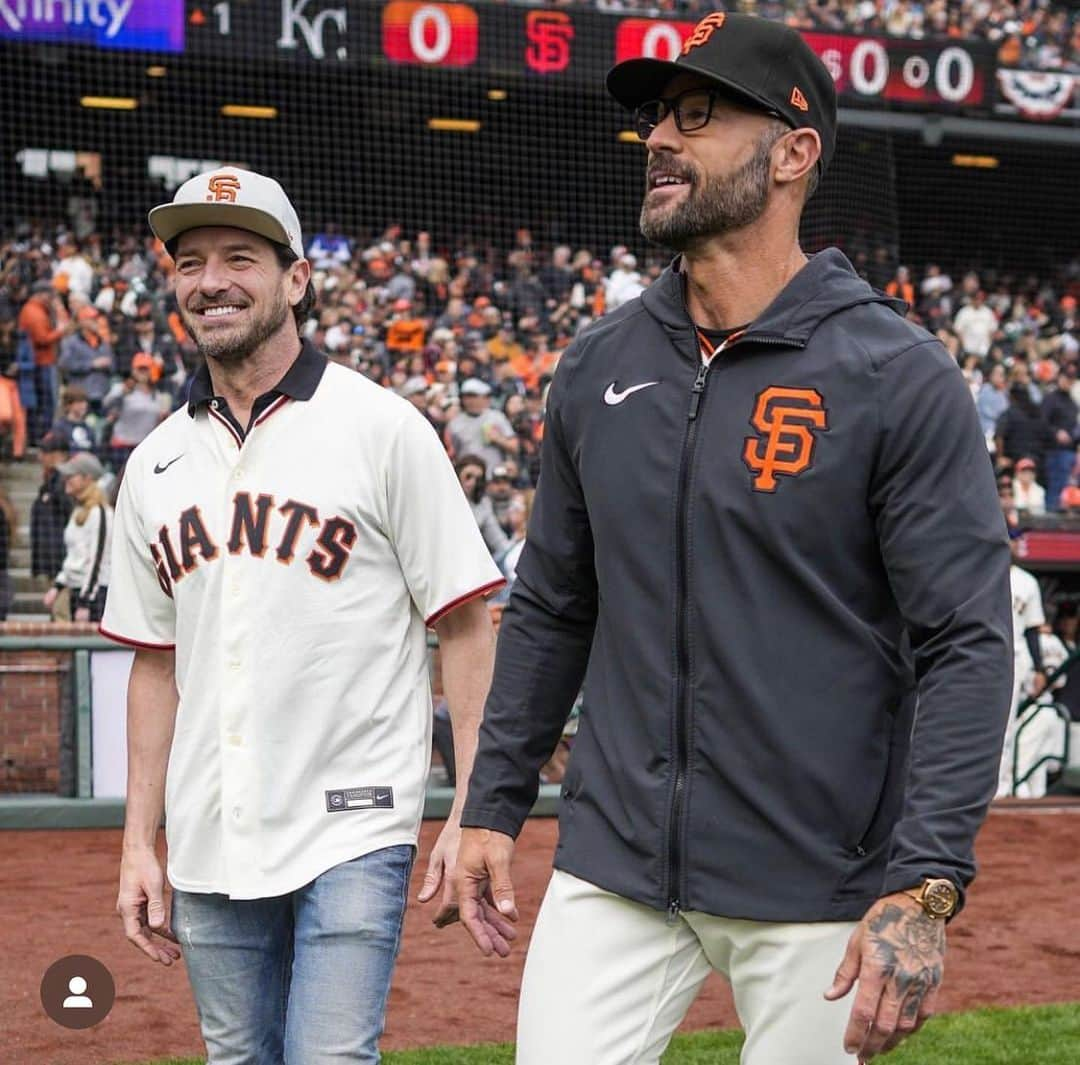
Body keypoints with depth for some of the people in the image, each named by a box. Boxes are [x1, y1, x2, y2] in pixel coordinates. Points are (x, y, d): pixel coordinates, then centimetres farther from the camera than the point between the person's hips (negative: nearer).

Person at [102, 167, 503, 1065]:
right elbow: (156, 662, 15)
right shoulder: (157, 461, 11)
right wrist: (139, 843, 11)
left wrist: (472, 813, -12)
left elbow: (465, 627, -5)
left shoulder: (381, 428, -4)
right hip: (208, 846, 5)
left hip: (354, 830, -5)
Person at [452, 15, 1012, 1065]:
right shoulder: (597, 367, 7)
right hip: (612, 865, 4)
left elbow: (967, 647, -13)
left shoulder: (900, 378, -9)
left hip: (817, 889, -4)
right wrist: (493, 804, 11)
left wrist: (925, 886, -20)